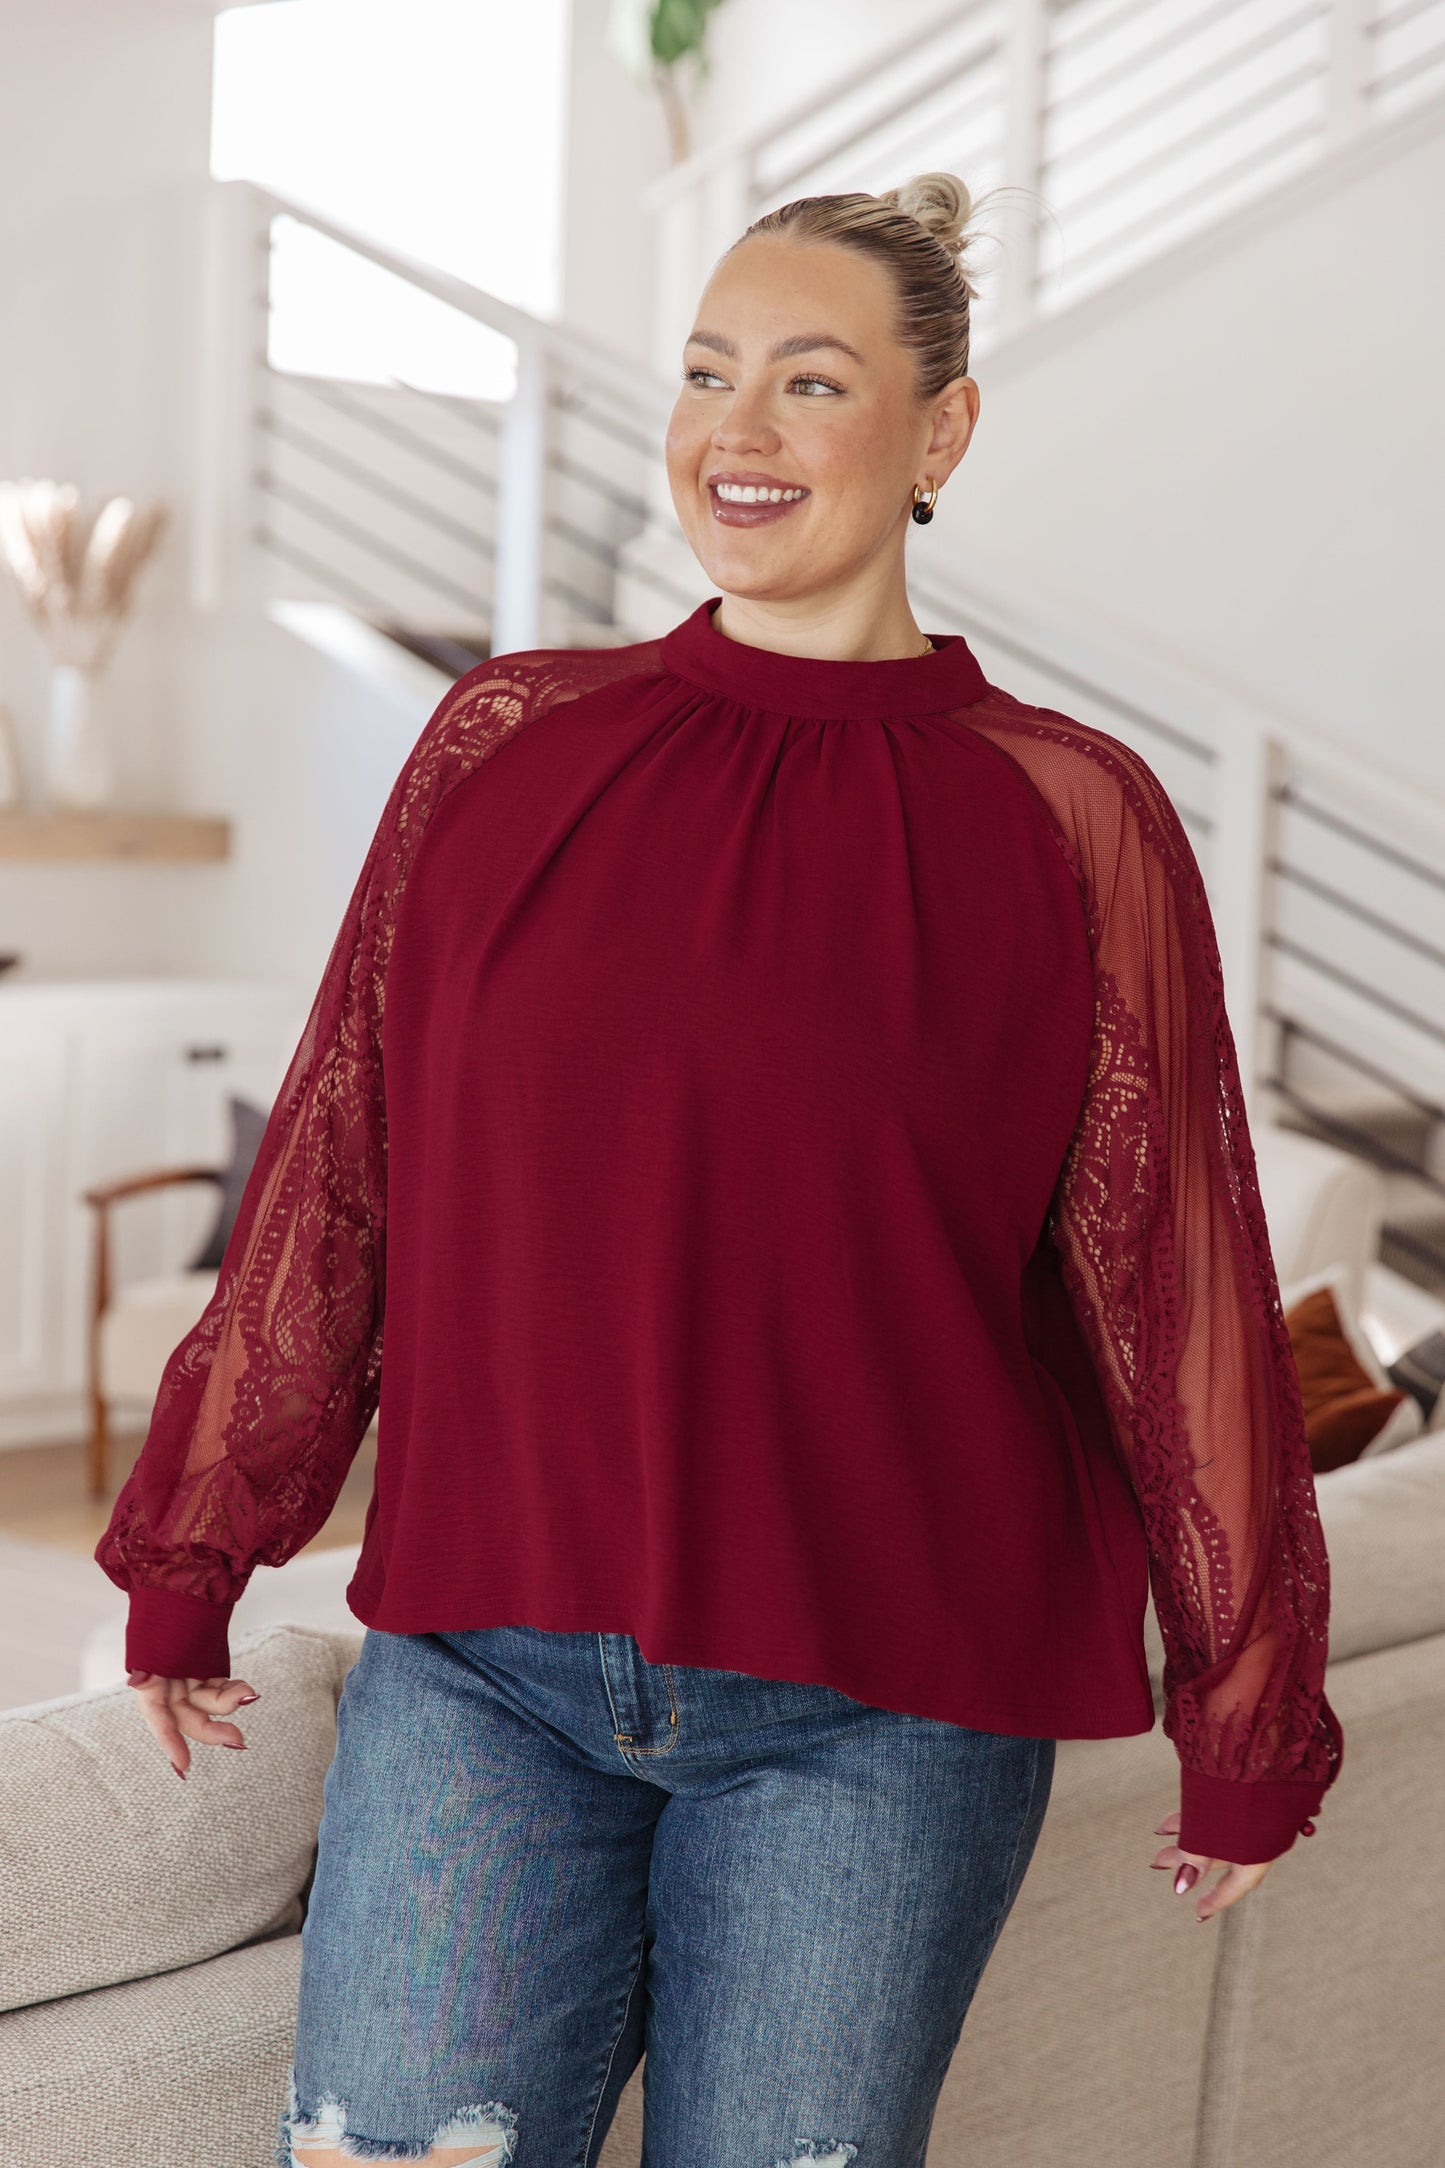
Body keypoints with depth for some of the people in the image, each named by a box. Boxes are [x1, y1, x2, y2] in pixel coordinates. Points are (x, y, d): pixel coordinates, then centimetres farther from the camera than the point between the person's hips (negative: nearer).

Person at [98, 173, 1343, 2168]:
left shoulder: (1070, 822, -2)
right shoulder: (507, 744, 4)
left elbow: (1176, 1291, 3)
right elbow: (334, 1178, 9)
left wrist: (1248, 1733, 8)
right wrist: (190, 1555, 13)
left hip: (876, 1721, -1)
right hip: (479, 1671, 2)